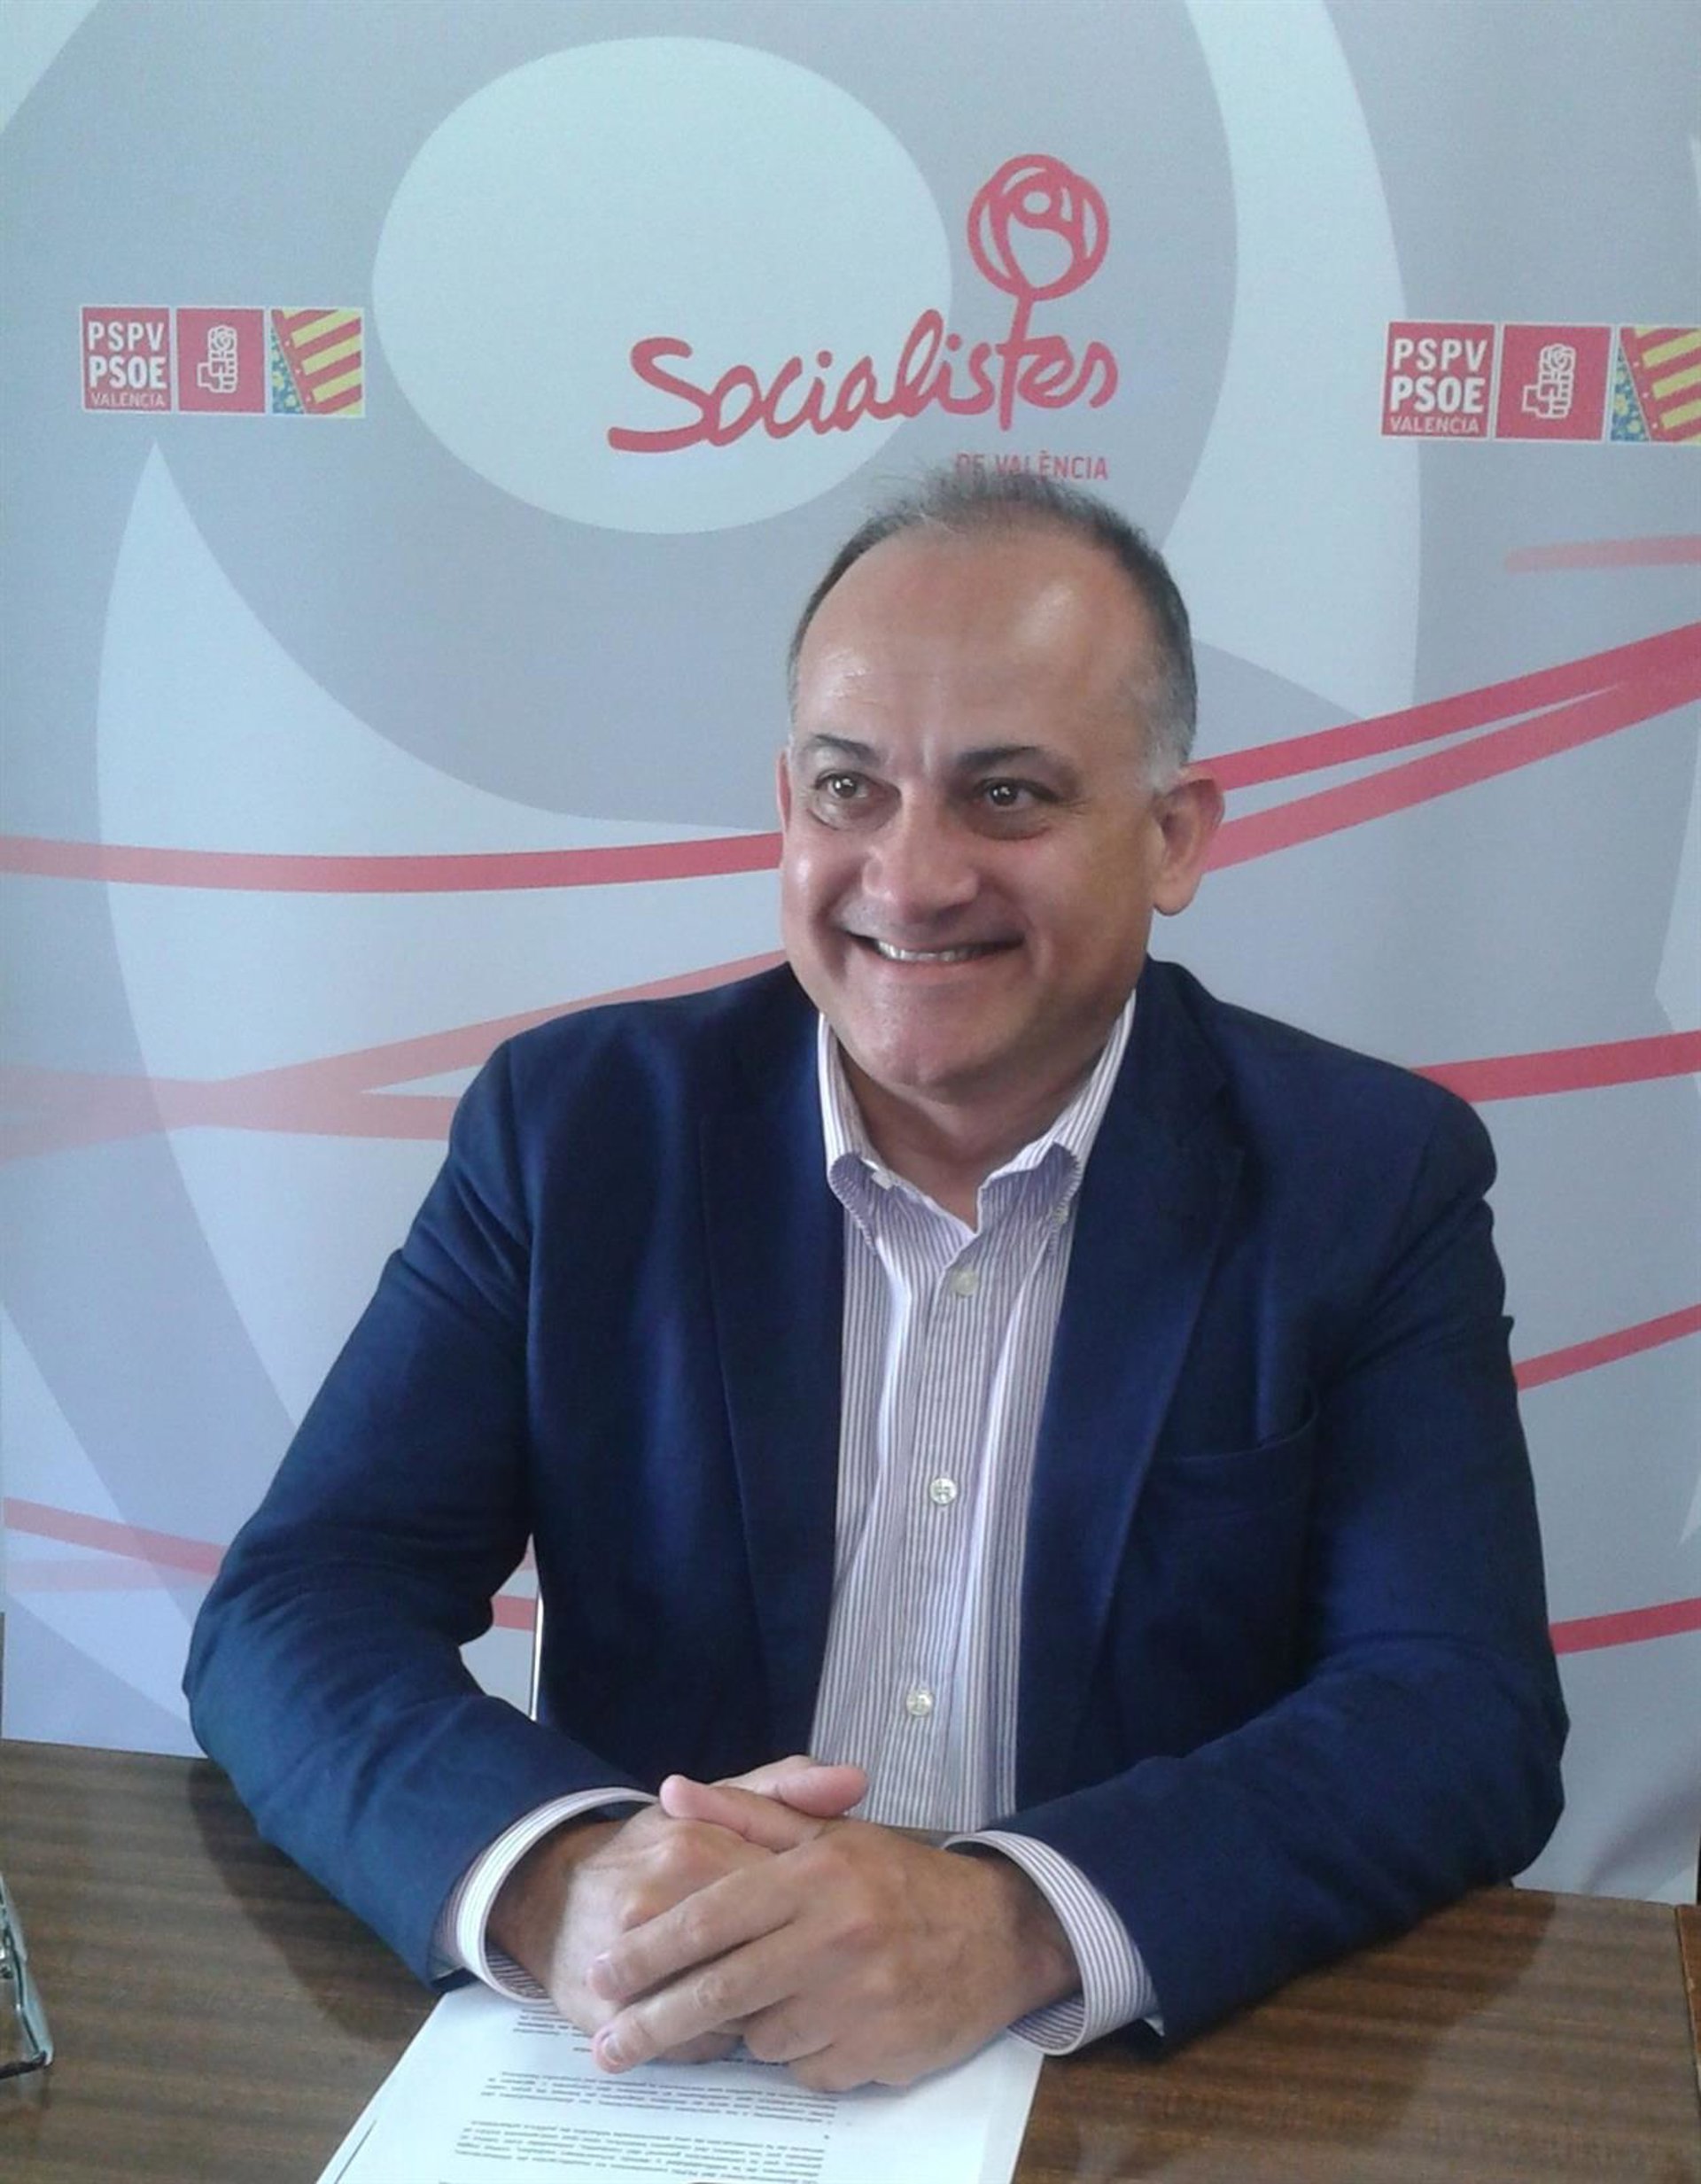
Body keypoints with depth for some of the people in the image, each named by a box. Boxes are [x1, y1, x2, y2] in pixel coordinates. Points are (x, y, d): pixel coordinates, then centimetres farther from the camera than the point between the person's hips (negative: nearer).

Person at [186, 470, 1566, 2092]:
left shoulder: (1370, 1181, -4)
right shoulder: (578, 1124, -2)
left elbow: (1470, 1716, -11)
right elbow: (295, 1610, -6)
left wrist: (1017, 1922, -28)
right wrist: (553, 1877, -26)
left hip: (1166, 2087, -1)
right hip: (639, 2073, 2)